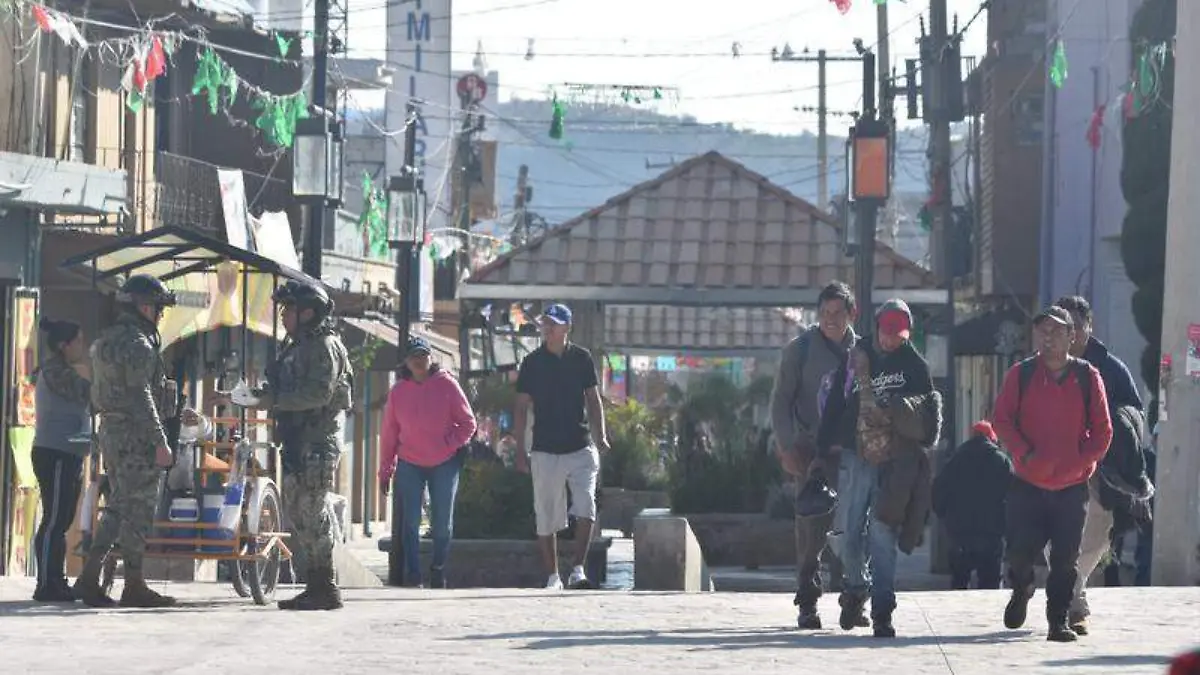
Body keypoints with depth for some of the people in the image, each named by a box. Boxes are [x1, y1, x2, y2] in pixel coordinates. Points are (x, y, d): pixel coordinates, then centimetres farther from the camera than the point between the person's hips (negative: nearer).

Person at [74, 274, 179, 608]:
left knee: (118, 507, 13)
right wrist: (160, 443, -20)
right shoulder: (137, 344, -15)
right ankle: (134, 586, -2)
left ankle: (89, 577, 8)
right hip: (136, 435, -10)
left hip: (110, 431, 10)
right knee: (139, 509, -4)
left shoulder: (107, 341, 16)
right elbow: (140, 398, -20)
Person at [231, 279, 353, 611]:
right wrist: (258, 396, 6)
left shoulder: (325, 346, -10)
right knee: (297, 511, 10)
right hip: (298, 440, 10)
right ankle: (315, 586, 15)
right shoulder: (298, 347, 20)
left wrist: (272, 399, -21)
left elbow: (319, 393, -21)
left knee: (312, 512, -10)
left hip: (318, 441, -10)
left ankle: (325, 589, -8)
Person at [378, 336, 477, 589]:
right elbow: (389, 433, 5)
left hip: (444, 463, -1)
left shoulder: (446, 385, -4)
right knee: (411, 522, -6)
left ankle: (438, 569, 25)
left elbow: (468, 423, 1)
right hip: (410, 464, 1)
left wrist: (449, 444, -13)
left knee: (443, 524, 5)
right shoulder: (398, 391, 1)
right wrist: (385, 470, 5)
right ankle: (413, 576, -3)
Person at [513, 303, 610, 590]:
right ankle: (553, 578, 12)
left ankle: (578, 570, -9)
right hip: (545, 451, 0)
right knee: (546, 520, 3)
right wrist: (520, 451, -1)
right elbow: (522, 408, 5)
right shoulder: (532, 362, 2)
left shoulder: (582, 358, 5)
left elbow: (593, 400, 10)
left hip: (580, 448, 0)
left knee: (586, 510, -15)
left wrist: (600, 436, -3)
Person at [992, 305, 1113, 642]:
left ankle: (1058, 621, 7)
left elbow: (1103, 430, 3)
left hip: (1073, 485, 0)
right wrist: (1025, 453, -14)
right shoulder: (1020, 375, 2)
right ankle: (1021, 589, 29)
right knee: (1021, 550, -3)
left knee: (1066, 560, -1)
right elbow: (1002, 420, -1)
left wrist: (1082, 461, -10)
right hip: (1029, 484, 0)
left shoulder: (1088, 377, 2)